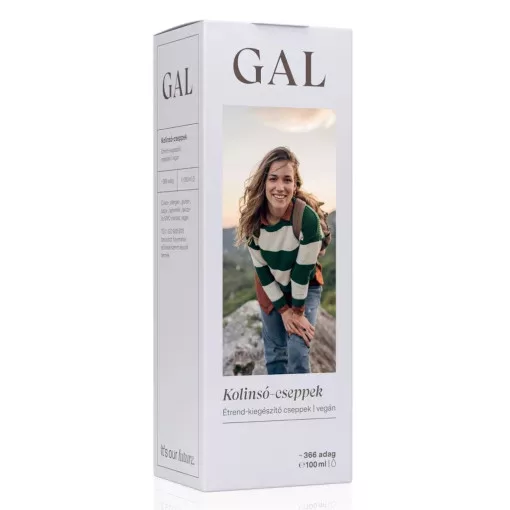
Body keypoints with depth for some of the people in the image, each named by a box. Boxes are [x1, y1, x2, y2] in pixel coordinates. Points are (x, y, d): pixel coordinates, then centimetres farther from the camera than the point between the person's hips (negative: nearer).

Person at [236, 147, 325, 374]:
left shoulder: (307, 217, -33)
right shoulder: (253, 219, -20)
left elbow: (303, 270, -24)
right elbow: (261, 269, -11)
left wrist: (298, 311, -16)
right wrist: (284, 310, -11)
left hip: (305, 289, -3)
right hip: (270, 291, 3)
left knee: (297, 352, -12)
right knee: (274, 352, 8)